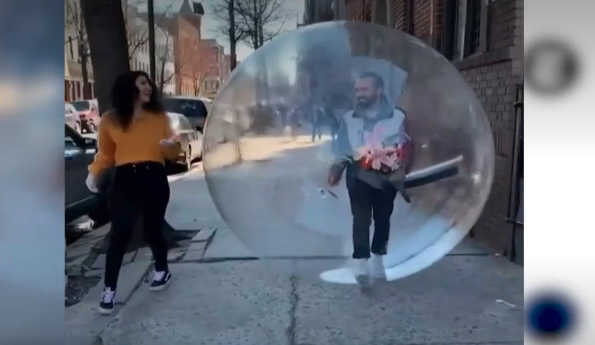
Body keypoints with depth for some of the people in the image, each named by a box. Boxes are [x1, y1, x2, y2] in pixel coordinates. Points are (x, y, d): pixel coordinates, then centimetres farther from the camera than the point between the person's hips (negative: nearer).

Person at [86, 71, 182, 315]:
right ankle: (109, 290, 7)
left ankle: (162, 271, 35)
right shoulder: (110, 120, 3)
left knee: (153, 228, 10)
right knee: (119, 235, -2)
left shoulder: (159, 116, 6)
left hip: (154, 178, 1)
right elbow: (105, 154, 12)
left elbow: (172, 154, 11)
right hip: (125, 180, 0)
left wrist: (172, 145, -12)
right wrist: (94, 172, -4)